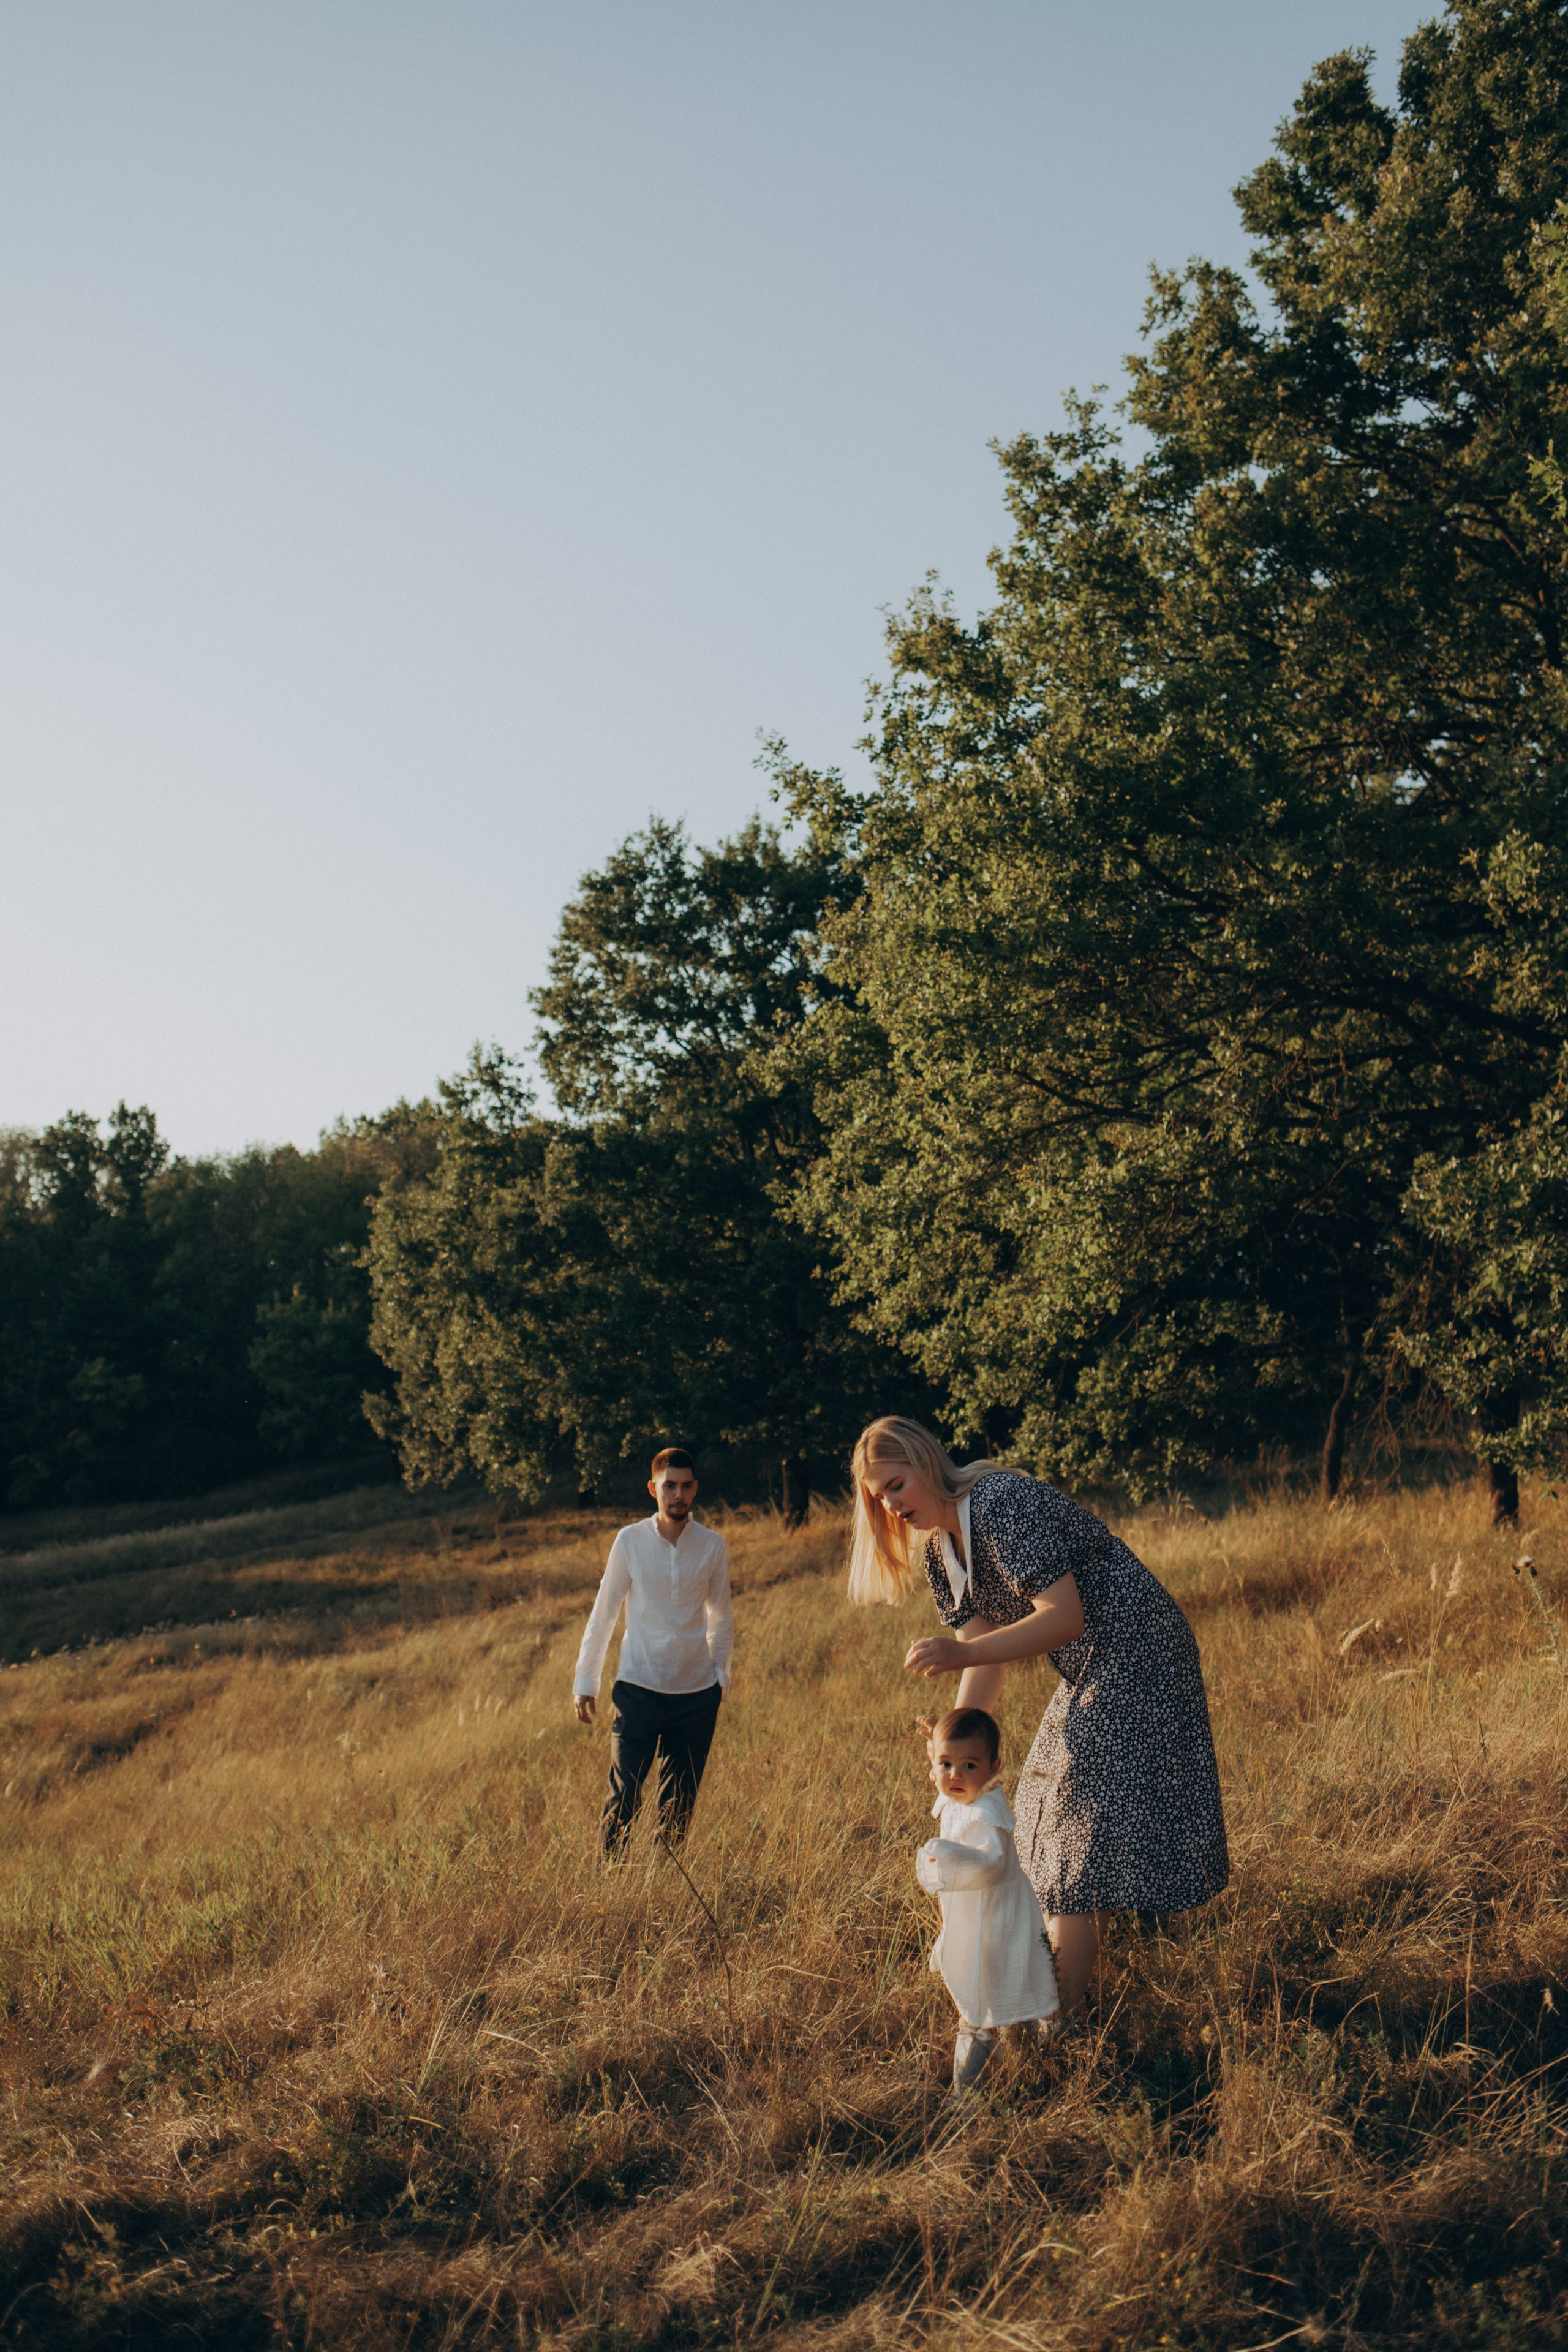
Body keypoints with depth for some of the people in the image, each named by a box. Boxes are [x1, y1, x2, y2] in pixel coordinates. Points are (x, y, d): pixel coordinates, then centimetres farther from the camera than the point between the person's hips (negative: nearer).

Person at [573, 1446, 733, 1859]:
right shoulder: (630, 1541, -3)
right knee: (624, 1796, -7)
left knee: (680, 1803, 7)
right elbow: (603, 1613, 3)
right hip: (638, 1689, -2)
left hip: (697, 1692, 2)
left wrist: (721, 1674, 8)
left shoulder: (712, 1546, 2)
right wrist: (585, 1681, 4)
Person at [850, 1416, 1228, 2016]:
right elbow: (986, 1654, 6)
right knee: (1055, 1808, 17)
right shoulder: (942, 1550, 7)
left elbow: (1066, 1616, -28)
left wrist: (960, 1653, -35)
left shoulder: (1004, 1505, -22)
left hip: (1134, 1649, -10)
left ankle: (1058, 2013, -5)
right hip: (1091, 1673, 10)